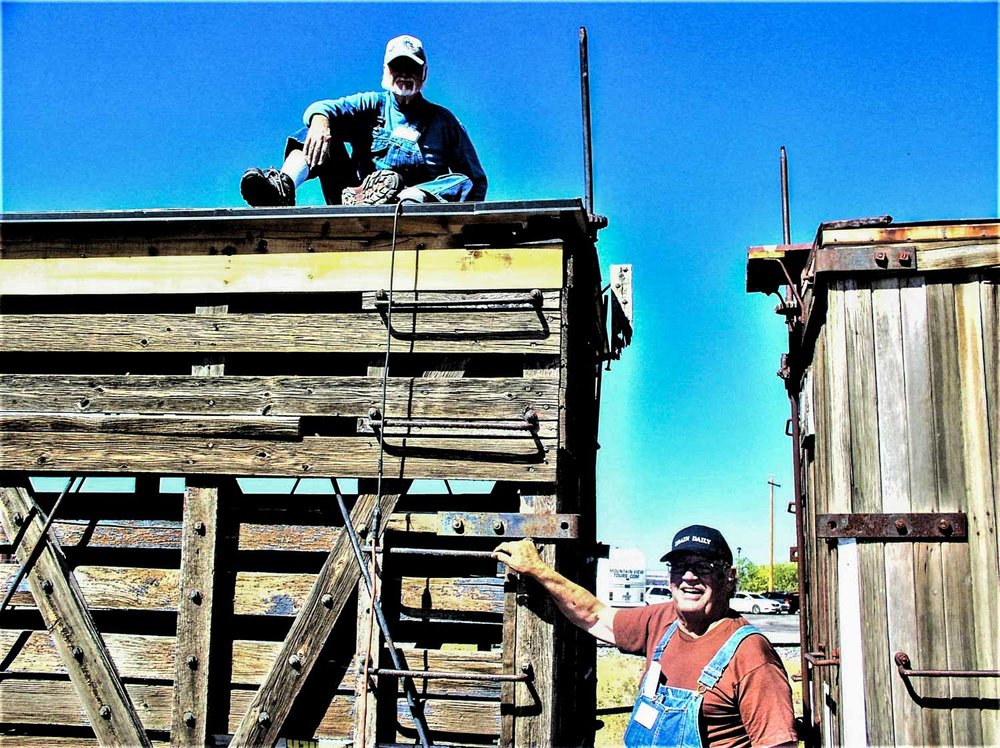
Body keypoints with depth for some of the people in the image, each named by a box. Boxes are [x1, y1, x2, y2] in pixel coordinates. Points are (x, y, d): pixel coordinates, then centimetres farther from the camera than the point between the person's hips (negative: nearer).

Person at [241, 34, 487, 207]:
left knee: (462, 182, -25)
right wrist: (320, 119, -30)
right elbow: (327, 107, -4)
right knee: (321, 134, -8)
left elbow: (477, 180, 12)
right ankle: (284, 187, -36)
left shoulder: (443, 120, 13)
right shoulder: (371, 105, 16)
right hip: (354, 197, 2)